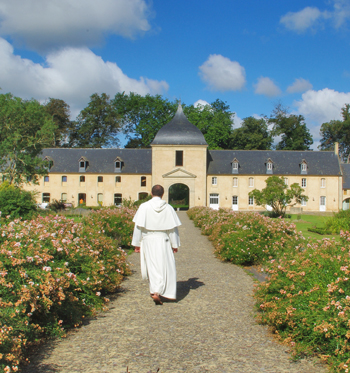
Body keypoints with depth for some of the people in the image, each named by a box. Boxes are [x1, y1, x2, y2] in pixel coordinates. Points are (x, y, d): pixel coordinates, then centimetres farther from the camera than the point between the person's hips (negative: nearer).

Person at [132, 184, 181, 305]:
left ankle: (154, 290, 17)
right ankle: (158, 292, -9)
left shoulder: (144, 207, -5)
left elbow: (138, 227, -5)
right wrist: (175, 245, 8)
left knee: (152, 266, 13)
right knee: (164, 266, 3)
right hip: (163, 241, -1)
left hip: (148, 241, 1)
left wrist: (136, 244, 2)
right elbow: (173, 228, 0)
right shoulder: (168, 208, -4)